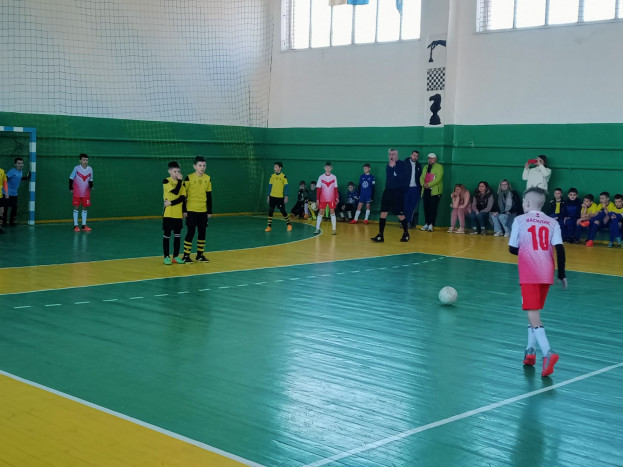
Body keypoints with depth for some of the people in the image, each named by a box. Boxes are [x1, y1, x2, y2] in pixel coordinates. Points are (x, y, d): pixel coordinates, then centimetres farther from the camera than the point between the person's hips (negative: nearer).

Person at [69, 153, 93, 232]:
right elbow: (71, 179, -1)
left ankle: (84, 225, 12)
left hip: (86, 192, 3)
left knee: (85, 208, 5)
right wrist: (71, 188, -5)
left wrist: (91, 187, -6)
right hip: (77, 192, -3)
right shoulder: (76, 168, -8)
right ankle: (75, 225, 2)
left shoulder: (90, 169, 1)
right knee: (76, 207, -2)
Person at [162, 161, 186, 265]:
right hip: (168, 213, -4)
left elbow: (183, 197, -4)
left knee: (177, 235, 8)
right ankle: (166, 256, 8)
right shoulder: (166, 181, -6)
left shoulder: (181, 182, 7)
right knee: (166, 235, 1)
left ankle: (176, 256, 16)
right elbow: (175, 191, -20)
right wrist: (180, 180, -12)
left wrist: (171, 203, -15)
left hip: (178, 213, 4)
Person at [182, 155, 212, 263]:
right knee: (190, 232, -3)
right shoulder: (189, 178, -7)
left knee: (202, 233, 7)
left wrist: (210, 211, 10)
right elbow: (184, 195, -4)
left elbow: (209, 196, 10)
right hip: (191, 210, -4)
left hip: (203, 211, 4)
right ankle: (186, 255, 5)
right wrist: (184, 210, -7)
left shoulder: (208, 179, 5)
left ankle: (200, 255, 17)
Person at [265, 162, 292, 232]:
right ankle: (269, 226, 4)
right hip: (272, 196, 4)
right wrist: (268, 196, 11)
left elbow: (286, 187, -6)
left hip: (280, 197, -4)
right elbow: (270, 186, 12)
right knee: (270, 211, -1)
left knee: (283, 211, 0)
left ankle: (289, 224, 18)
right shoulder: (272, 176, 7)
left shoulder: (283, 176, -6)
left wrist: (286, 197, -11)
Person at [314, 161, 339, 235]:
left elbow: (335, 189, 4)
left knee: (332, 212, -1)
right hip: (323, 199, 0)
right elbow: (318, 189, 0)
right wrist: (317, 199, -4)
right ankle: (317, 228, 4)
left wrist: (337, 197, -3)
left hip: (331, 199, 0)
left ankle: (334, 229, 3)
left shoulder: (334, 177, 2)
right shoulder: (321, 177, -1)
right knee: (320, 212, -1)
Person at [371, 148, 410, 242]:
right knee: (383, 212, 0)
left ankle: (406, 233, 21)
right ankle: (380, 235, 2)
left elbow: (404, 177, -21)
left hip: (398, 192, -6)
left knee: (400, 215, 2)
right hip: (388, 191, 6)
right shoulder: (388, 165, 11)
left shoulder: (402, 165, -7)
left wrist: (394, 167, -20)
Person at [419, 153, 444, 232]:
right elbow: (421, 177, 14)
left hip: (435, 191, -6)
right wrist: (423, 184, -8)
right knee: (426, 208, 5)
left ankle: (431, 225, -7)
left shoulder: (439, 167, 0)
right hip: (426, 190, 6)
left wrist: (429, 184, -17)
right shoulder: (426, 167, 21)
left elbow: (438, 178, -12)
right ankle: (427, 223, 12)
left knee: (433, 208, -8)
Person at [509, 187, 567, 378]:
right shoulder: (552, 222, 9)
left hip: (529, 274, -4)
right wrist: (562, 273, 4)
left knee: (533, 314, -7)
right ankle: (530, 351, 22)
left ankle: (548, 353, -25)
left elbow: (512, 249, 2)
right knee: (535, 310, 20)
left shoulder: (520, 220, 1)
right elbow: (559, 248, -1)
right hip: (546, 274, 4)